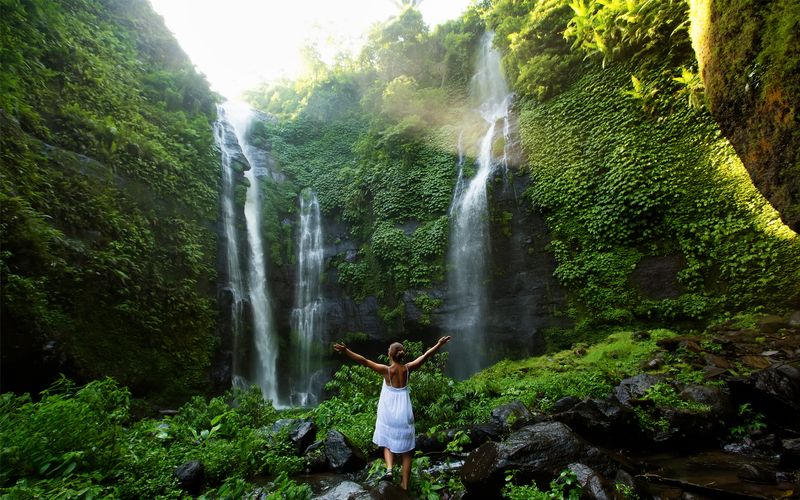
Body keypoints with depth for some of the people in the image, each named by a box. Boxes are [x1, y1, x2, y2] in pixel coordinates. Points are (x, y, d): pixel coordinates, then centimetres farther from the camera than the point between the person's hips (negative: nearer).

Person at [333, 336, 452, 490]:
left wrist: (346, 351, -23)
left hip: (389, 413, -2)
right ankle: (405, 485, 17)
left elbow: (363, 361, -21)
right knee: (405, 449, 13)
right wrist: (440, 344, 9)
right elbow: (426, 355, 0)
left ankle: (389, 468, -4)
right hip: (404, 413, 2)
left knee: (387, 443, 20)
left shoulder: (386, 370, -15)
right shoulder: (407, 368, -7)